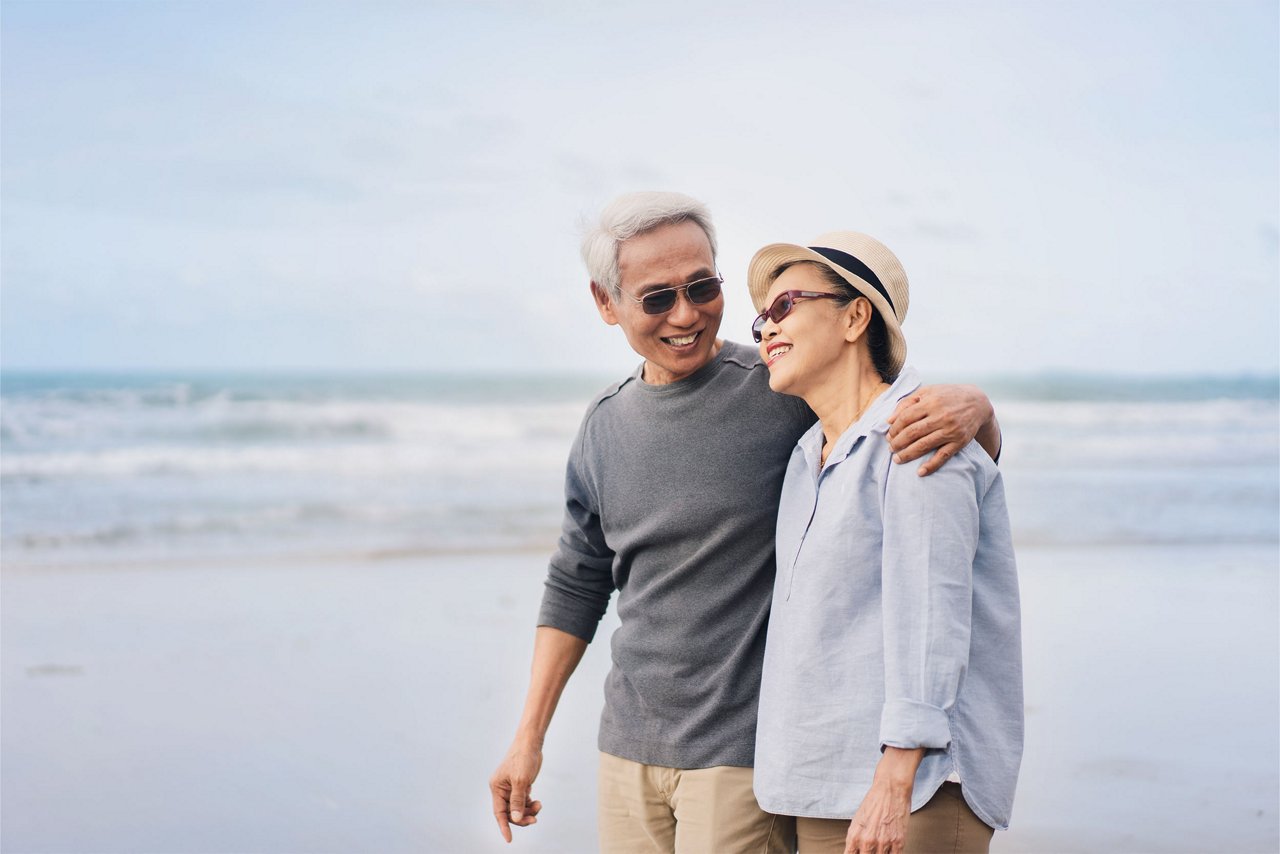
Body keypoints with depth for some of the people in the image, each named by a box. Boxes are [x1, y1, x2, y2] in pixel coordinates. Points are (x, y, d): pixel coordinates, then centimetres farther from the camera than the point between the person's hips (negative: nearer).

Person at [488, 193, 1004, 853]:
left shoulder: (786, 391, -10)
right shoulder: (604, 427, 7)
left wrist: (972, 404, -28)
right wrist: (528, 737, 15)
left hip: (745, 755, -5)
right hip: (627, 750, 5)